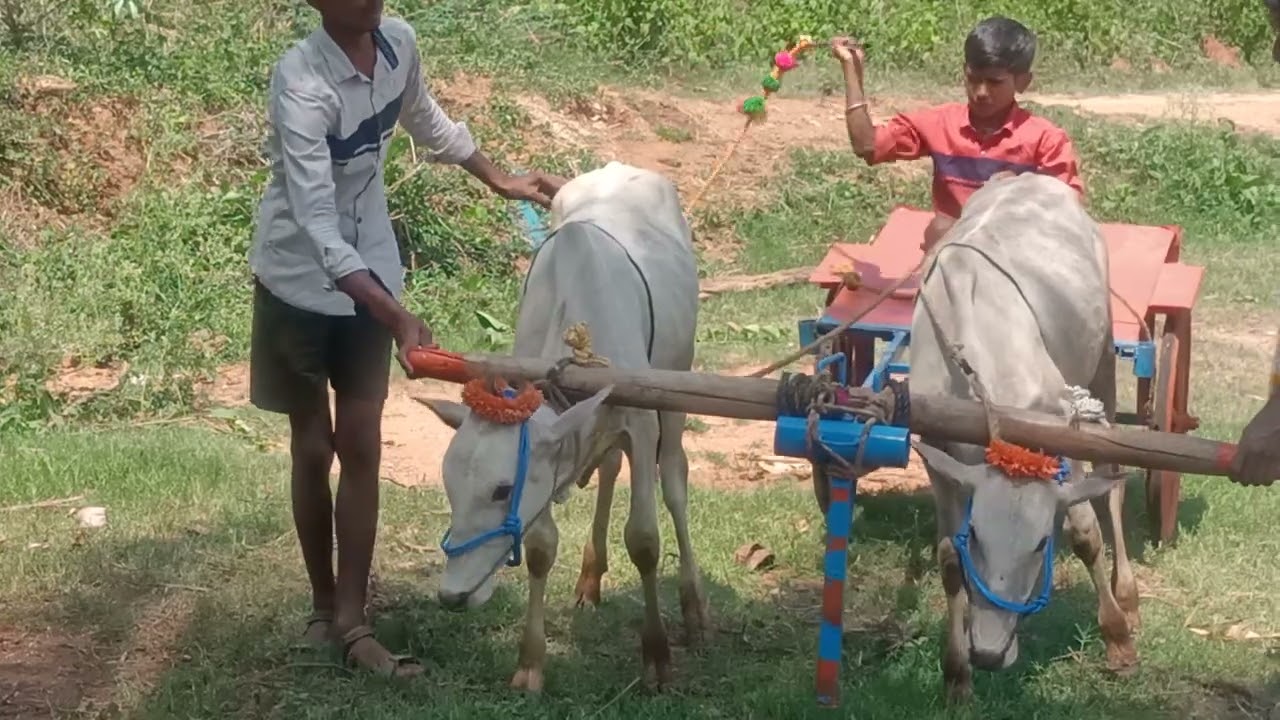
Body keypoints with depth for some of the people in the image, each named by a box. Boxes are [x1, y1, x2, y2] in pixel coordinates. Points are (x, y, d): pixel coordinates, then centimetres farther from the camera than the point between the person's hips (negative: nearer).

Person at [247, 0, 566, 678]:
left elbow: (425, 121, 15)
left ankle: (352, 623, 8)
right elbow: (316, 226, -35)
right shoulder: (301, 84, -29)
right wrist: (399, 318, -44)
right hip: (299, 279, -4)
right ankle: (324, 607, 24)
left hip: (369, 271, 4)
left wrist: (499, 180, 19)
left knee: (361, 446, 3)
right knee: (313, 449, 7)